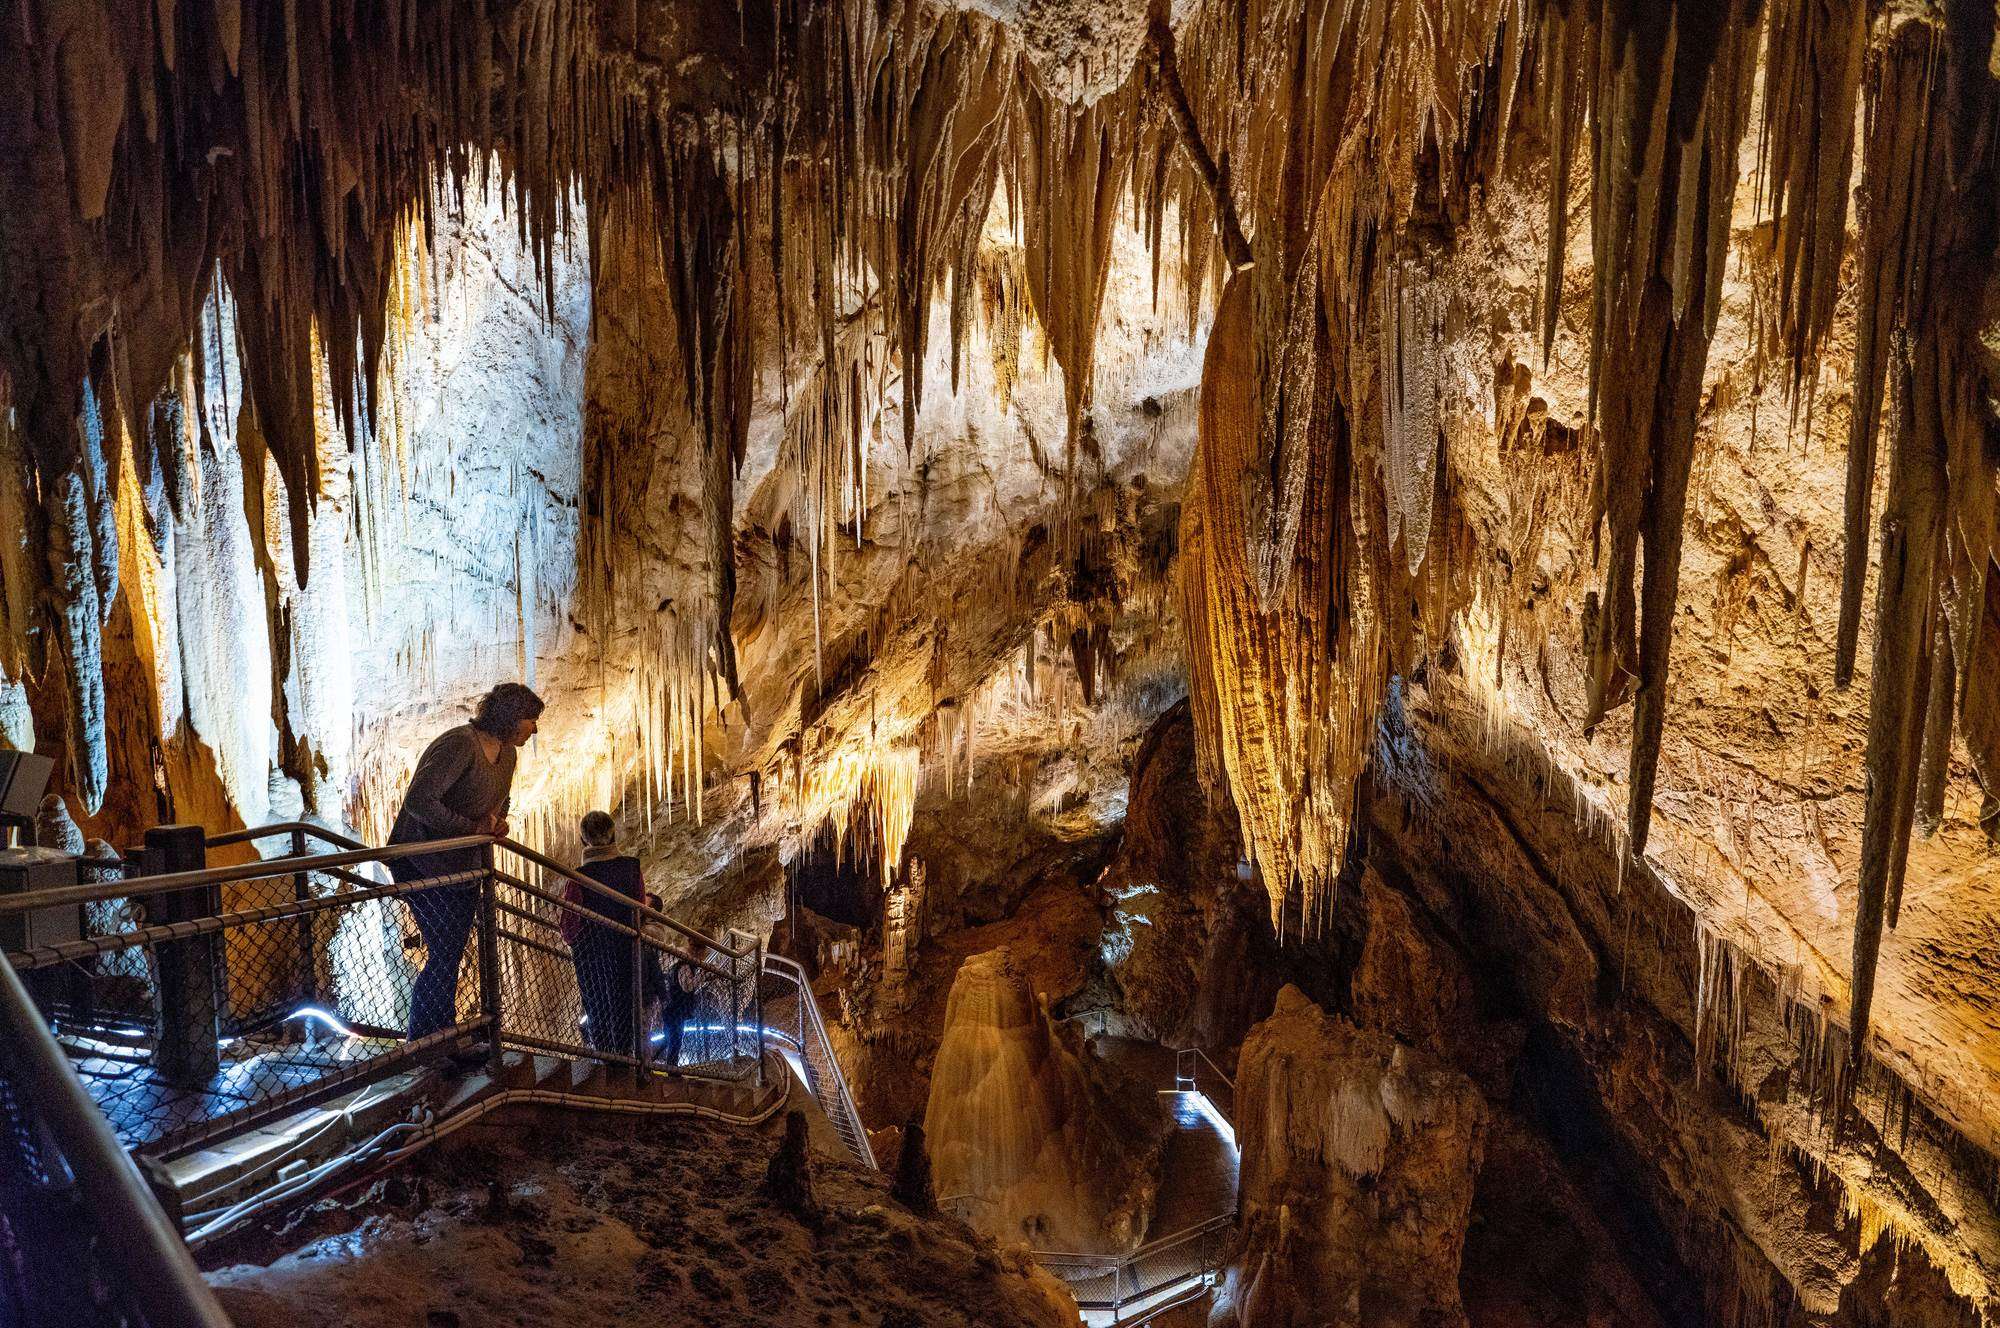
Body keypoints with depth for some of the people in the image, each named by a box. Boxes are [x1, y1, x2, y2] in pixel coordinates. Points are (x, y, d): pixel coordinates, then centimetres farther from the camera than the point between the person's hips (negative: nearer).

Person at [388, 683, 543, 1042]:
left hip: (464, 869, 9)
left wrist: (498, 821, 1)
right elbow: (419, 800, -32)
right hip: (423, 862, -9)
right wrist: (472, 828, -26)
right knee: (443, 956, -9)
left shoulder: (506, 754, 7)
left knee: (451, 957, 13)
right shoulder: (460, 745, -23)